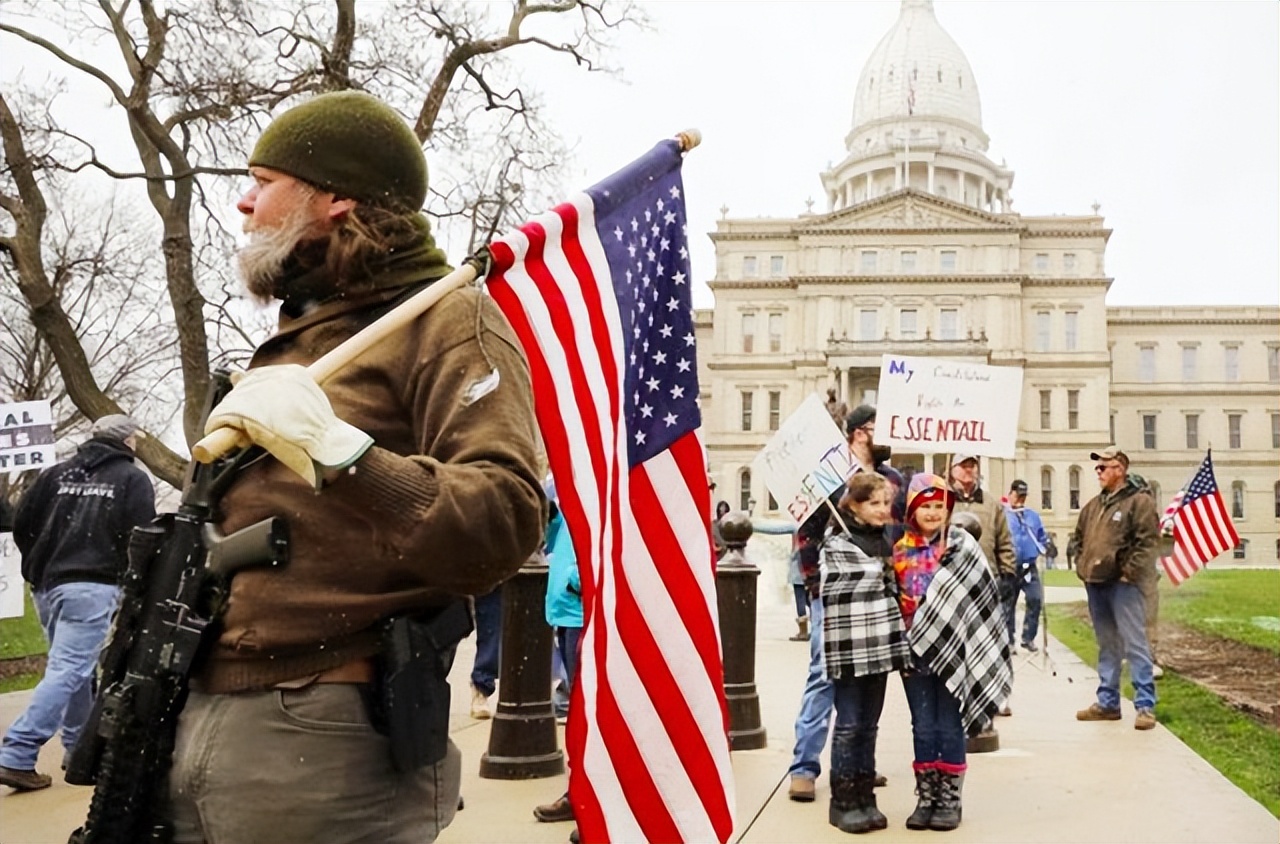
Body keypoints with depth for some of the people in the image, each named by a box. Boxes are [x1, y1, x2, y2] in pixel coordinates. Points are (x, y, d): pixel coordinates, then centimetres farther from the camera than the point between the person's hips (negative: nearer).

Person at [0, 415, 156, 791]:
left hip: (47, 586, 7)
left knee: (76, 668, 19)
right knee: (68, 671, -7)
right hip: (93, 586, -7)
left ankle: (80, 747, 27)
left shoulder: (56, 474, 13)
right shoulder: (133, 478, -1)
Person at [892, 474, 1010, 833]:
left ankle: (949, 799, 16)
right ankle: (926, 799, 18)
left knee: (950, 728, 5)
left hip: (951, 649, -2)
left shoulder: (962, 545, -4)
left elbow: (982, 596, -5)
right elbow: (892, 600, 9)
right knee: (923, 729, 9)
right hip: (914, 650, 2)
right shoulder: (900, 551, 4)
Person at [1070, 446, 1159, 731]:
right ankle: (1107, 702, 21)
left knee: (1134, 644, -7)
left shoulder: (1139, 502, -6)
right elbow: (1078, 538, 25)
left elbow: (1146, 543, -13)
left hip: (1122, 585, -8)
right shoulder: (1093, 505, 17)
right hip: (1095, 584, 8)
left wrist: (1129, 574, -16)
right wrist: (1081, 567, 13)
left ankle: (1145, 705, -3)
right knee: (1107, 646, 14)